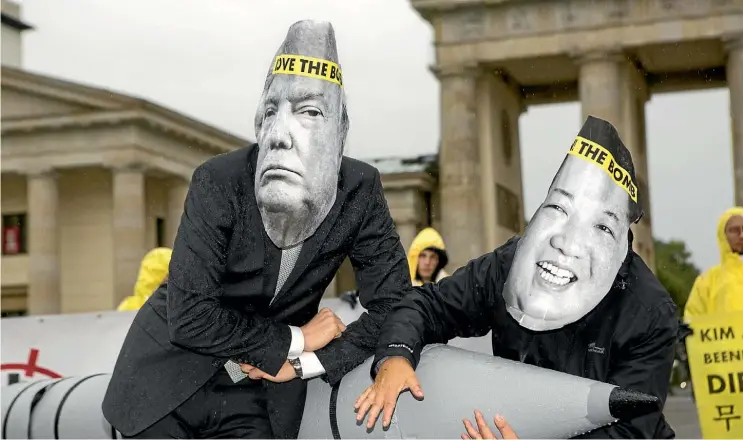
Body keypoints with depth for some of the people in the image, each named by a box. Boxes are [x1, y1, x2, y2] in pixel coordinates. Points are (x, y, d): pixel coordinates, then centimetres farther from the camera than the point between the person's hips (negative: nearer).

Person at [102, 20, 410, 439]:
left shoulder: (359, 191, -14)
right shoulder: (219, 183, -21)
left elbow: (393, 306, -9)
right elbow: (189, 316, -24)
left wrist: (303, 364, -16)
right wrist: (296, 341, -17)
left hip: (258, 395, 2)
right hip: (171, 378, -1)